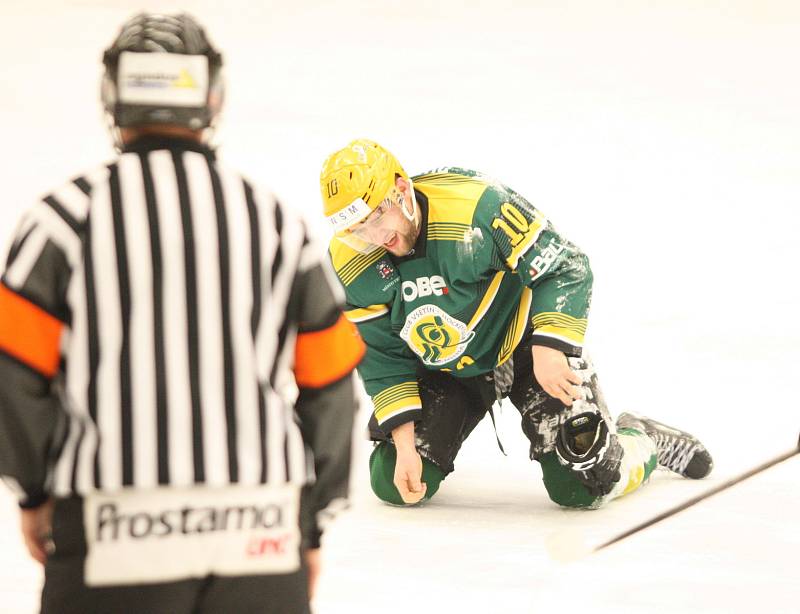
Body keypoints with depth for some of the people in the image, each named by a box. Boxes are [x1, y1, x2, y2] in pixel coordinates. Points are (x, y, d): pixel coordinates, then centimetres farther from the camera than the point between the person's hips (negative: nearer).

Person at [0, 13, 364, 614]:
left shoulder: (67, 216, -2)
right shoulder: (275, 219, 7)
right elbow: (329, 386, 9)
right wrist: (312, 526, 18)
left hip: (112, 542, -2)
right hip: (260, 542, 2)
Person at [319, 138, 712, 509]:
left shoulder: (476, 207, -32)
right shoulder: (349, 265, -18)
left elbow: (566, 267, -22)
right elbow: (382, 358, -6)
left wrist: (549, 350, -30)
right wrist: (404, 444, -12)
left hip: (524, 345, -4)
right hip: (447, 371, 4)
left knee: (584, 487, -10)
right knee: (394, 485, -7)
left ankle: (647, 444, 23)